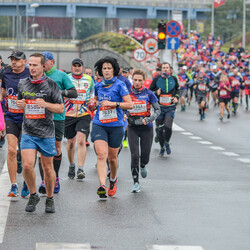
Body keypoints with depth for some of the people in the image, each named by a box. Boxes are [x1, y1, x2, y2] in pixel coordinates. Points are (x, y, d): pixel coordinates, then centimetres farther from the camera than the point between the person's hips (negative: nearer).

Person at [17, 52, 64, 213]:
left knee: (48, 168, 6)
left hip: (46, 133, -2)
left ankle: (50, 198, 24)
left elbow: (61, 108, -2)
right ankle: (33, 195, 11)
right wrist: (20, 104, -3)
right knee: (27, 165, -11)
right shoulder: (23, 84, 8)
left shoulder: (51, 84, -3)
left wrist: (45, 104, -19)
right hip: (28, 132, 2)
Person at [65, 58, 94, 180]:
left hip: (84, 115, -1)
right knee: (70, 142, 10)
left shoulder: (89, 80, 8)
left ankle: (80, 169, -18)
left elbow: (92, 96, 20)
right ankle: (71, 165, 32)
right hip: (68, 115, 1)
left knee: (81, 141, -16)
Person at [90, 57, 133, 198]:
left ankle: (113, 180, 39)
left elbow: (130, 104, -9)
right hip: (99, 125, 2)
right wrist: (94, 102, 7)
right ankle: (102, 186, -26)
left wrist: (113, 103, -19)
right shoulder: (98, 86, 9)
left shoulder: (119, 85, -5)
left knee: (112, 157, 11)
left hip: (116, 126, -2)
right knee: (101, 155, -17)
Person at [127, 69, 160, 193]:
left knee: (145, 156, 3)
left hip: (146, 128, 0)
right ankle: (136, 183, 0)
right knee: (134, 155, -9)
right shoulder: (128, 93, 1)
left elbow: (157, 110, -1)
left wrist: (148, 120, -16)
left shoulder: (148, 93, -3)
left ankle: (143, 166, 41)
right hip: (132, 128, 0)